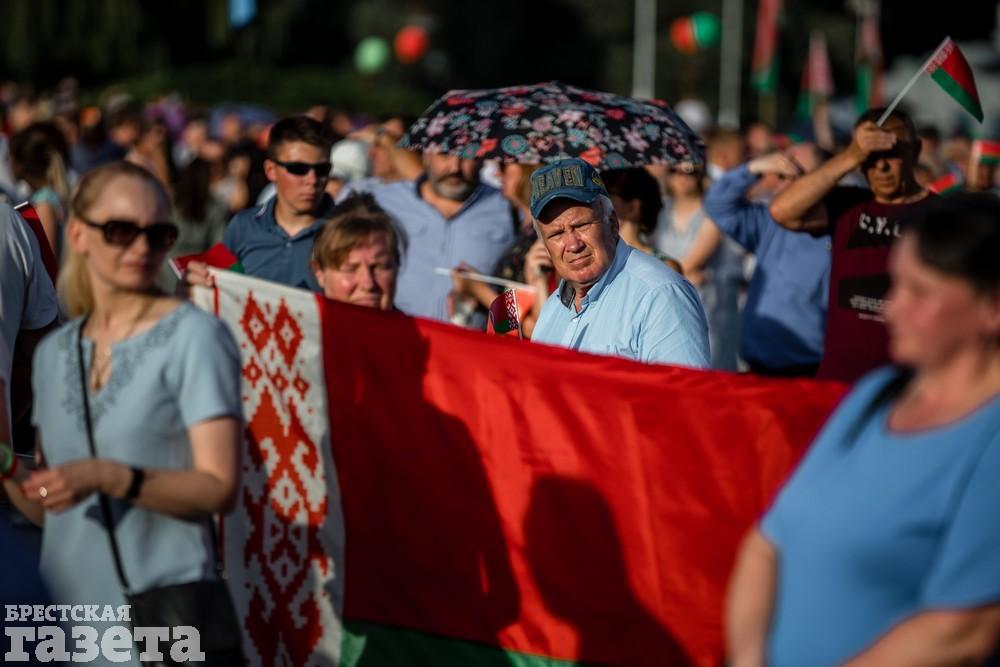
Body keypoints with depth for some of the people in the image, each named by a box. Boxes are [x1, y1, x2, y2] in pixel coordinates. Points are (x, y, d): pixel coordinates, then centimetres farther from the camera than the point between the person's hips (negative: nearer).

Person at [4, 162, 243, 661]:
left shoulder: (194, 335, -7)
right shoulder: (53, 352, 11)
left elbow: (219, 488, -13)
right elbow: (47, 509, 15)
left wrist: (110, 477, -23)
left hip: (163, 603, -5)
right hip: (65, 601, 5)